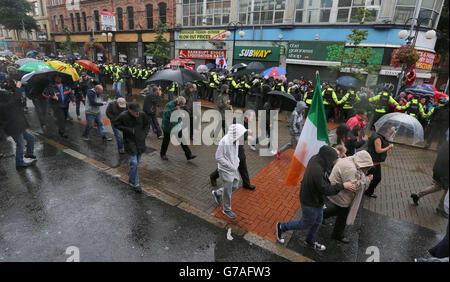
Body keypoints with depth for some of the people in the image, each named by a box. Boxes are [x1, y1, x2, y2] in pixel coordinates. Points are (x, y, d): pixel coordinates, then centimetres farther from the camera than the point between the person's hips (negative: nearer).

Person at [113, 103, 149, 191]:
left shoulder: (142, 114, -6)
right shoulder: (123, 116, -14)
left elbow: (146, 124, 10)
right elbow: (116, 124, -2)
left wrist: (144, 134, -1)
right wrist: (128, 129, -15)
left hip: (140, 141, 4)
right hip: (130, 142, -4)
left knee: (137, 162, 15)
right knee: (134, 163, -7)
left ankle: (131, 178, 38)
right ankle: (135, 183, 7)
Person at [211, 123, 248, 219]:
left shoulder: (235, 140, -3)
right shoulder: (224, 141, -27)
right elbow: (218, 157, -23)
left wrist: (237, 163, 2)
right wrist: (230, 166, -20)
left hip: (233, 169, 8)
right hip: (225, 170, -8)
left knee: (235, 186, 18)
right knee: (227, 191, 6)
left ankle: (217, 193, 39)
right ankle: (226, 209, 27)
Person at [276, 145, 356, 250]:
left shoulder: (315, 159, -13)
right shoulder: (317, 171, -39)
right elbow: (326, 190, -30)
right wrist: (343, 185, -25)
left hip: (316, 199, 9)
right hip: (310, 203, -9)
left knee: (317, 222, 27)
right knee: (306, 224, 16)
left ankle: (311, 241, 52)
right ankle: (281, 227, 33)